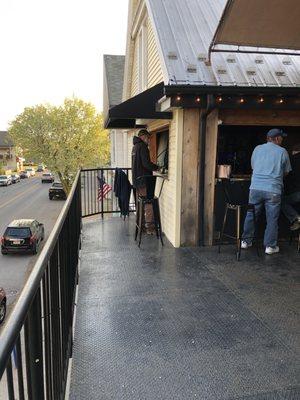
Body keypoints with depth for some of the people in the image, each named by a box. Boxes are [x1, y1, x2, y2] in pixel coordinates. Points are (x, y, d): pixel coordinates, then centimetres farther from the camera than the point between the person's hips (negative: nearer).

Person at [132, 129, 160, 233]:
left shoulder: (135, 146, 18)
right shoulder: (142, 146, -13)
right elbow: (146, 163, -22)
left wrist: (153, 168, 15)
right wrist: (156, 167, -6)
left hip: (136, 179, 10)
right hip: (144, 180, -10)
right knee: (149, 204, -5)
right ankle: (149, 226, -3)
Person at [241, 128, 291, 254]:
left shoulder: (257, 149, 9)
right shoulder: (282, 152, 1)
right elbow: (286, 172, 10)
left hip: (256, 188, 3)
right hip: (273, 190, -3)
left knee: (250, 215, 13)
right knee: (272, 219, 7)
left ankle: (246, 241, 20)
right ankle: (270, 246, 13)